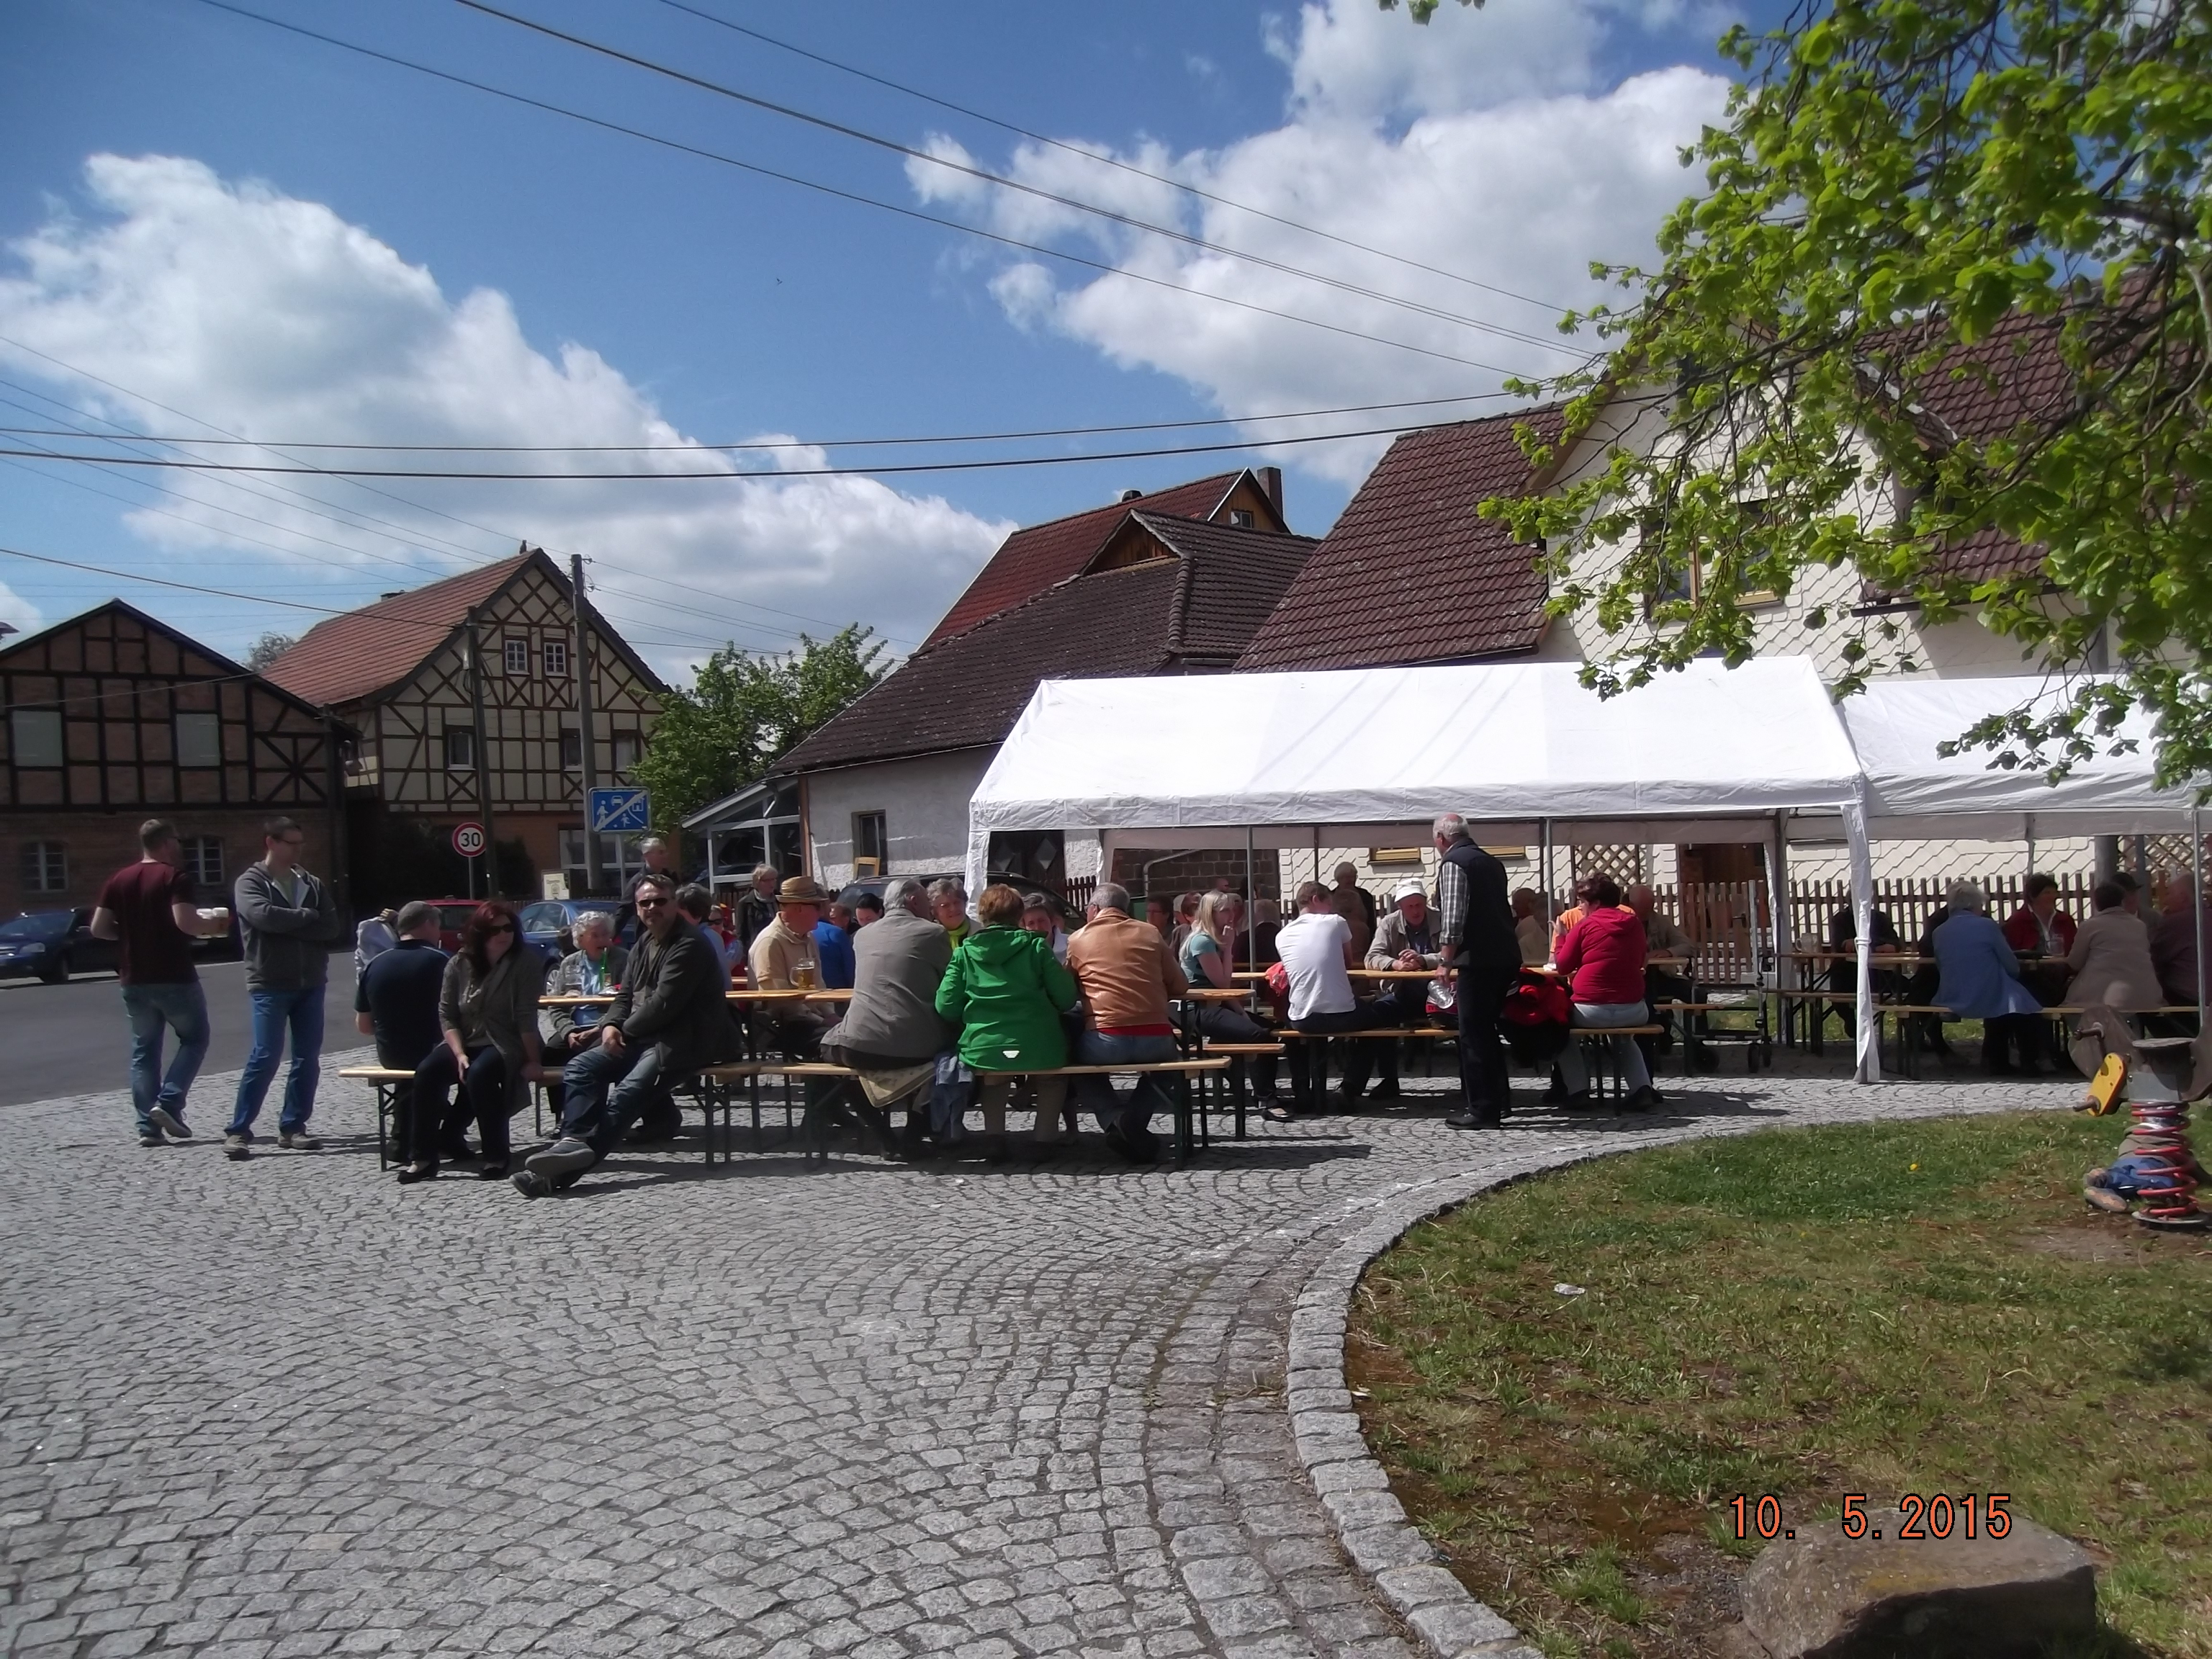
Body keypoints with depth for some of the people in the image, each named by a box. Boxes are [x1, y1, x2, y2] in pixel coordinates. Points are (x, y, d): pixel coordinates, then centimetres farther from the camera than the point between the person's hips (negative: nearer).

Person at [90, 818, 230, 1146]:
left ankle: (148, 1126, 9)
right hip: (174, 977, -5)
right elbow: (185, 921, -23)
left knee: (144, 1050, 12)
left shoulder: (118, 880, 7)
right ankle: (168, 1103, -5)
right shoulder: (175, 877, -10)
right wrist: (213, 925, -5)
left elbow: (98, 928, 5)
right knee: (194, 1038, 11)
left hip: (135, 980, 5)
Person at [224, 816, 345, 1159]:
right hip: (269, 985, -5)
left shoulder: (312, 884, 13)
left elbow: (333, 928, 1)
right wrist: (308, 917, -7)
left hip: (311, 984, 5)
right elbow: (264, 915, -20)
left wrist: (288, 924, -10)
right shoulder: (251, 882, 0)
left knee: (308, 1059, 5)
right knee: (264, 1058, -9)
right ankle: (238, 1131, 1)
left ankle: (292, 1127, 14)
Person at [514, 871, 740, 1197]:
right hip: (640, 1036, 10)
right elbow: (625, 995, 19)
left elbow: (663, 1003, -18)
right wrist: (611, 1025, -3)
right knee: (579, 1068, -8)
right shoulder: (642, 946, 19)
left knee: (627, 1092, -28)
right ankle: (575, 1141, -27)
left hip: (681, 1039, -10)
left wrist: (626, 1030, -6)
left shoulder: (689, 945, -11)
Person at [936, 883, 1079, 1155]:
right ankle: (1045, 1135, 22)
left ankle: (995, 1135, 21)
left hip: (983, 1050, 1)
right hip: (1038, 1049, -1)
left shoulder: (965, 952, 5)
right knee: (1052, 1077, 34)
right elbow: (1066, 999, 2)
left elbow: (946, 1008, 1)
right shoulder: (1036, 946, 3)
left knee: (994, 1079, 37)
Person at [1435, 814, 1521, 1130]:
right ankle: (1498, 1100, 24)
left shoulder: (1453, 863, -9)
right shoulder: (1491, 861, 17)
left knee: (1474, 1034, -1)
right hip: (1506, 957, 9)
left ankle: (1482, 1110, 3)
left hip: (1479, 961, -9)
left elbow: (1452, 918, -18)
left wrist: (1447, 963, -12)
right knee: (1486, 1030, 19)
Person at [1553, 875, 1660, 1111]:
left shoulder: (1584, 925, -4)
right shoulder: (1635, 923, 8)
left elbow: (1563, 967, 4)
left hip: (1591, 1010, -4)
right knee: (1623, 1037, 37)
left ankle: (1578, 1091, 16)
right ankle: (1641, 1089, 15)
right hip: (1633, 1010, 4)